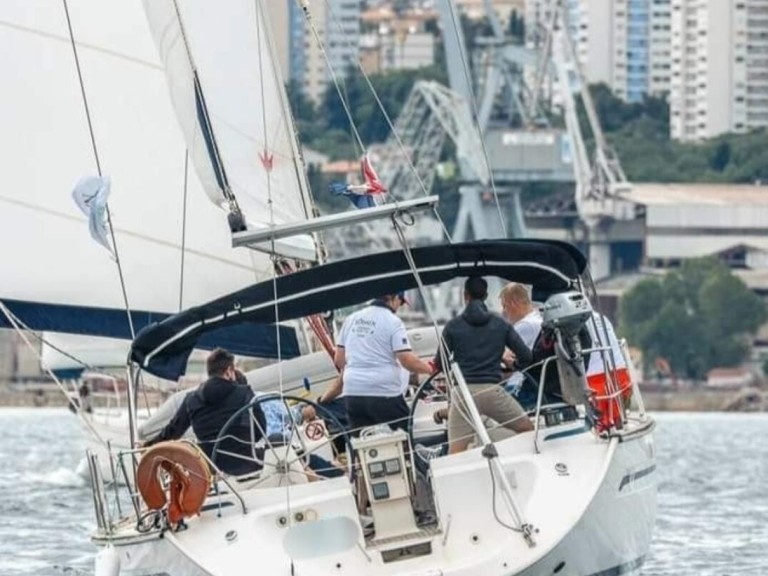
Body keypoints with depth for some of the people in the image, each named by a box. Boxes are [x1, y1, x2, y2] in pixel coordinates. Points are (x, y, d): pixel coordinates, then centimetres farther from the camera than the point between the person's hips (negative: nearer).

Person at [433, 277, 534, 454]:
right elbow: (525, 356, 7)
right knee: (527, 430, 17)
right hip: (492, 390, 0)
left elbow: (439, 363, 7)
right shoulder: (501, 324, 8)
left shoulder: (453, 326, 5)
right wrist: (513, 365, 29)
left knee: (455, 451, -6)